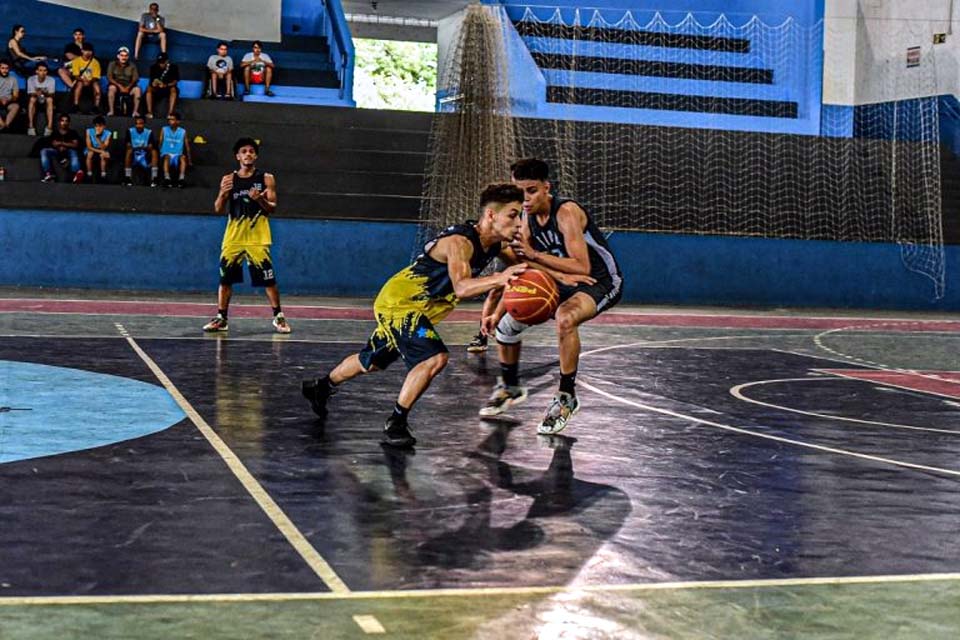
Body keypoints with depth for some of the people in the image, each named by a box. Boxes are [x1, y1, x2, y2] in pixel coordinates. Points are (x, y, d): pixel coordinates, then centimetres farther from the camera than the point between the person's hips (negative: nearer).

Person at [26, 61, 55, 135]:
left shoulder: (51, 80, -10)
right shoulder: (31, 79, -9)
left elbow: (51, 95, -18)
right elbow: (31, 95, -14)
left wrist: (45, 93, -40)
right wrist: (36, 94, -37)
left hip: (46, 102, -1)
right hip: (36, 102, 1)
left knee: (50, 100, -33)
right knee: (32, 99, -32)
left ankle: (50, 127, -41)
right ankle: (31, 126, -35)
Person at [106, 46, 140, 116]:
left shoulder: (132, 66, 9)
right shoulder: (112, 64, 5)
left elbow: (135, 79, 0)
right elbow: (109, 78, -5)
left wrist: (128, 87, -20)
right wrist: (119, 86, -20)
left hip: (128, 87, 1)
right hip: (116, 85, -1)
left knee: (137, 89, -30)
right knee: (112, 88, -36)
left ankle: (135, 111, -28)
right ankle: (111, 110, -34)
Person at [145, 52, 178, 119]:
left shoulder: (173, 67, -4)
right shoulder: (154, 67, 2)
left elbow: (175, 81, -8)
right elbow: (152, 81, 0)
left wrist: (166, 85, -26)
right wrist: (154, 83, -25)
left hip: (169, 88, -2)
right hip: (157, 89, 2)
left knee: (174, 89, -36)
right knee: (149, 88, -29)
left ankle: (170, 113, -45)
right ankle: (149, 112, -34)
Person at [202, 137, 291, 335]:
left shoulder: (266, 178, 2)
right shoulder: (228, 179, 8)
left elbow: (273, 208, -1)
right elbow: (218, 209, 5)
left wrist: (260, 199, -21)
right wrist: (223, 193, -14)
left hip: (257, 237, -2)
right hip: (233, 237, 2)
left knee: (268, 280, -4)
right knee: (225, 278, 2)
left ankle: (278, 317, 5)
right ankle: (221, 319, 10)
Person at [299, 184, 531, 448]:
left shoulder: (496, 242, -5)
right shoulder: (459, 241, -30)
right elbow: (461, 287, -46)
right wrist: (499, 278, -59)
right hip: (399, 302, -9)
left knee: (371, 362, 26)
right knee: (434, 358, -28)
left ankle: (320, 387, 49)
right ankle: (395, 424, -14)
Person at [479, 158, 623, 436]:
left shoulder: (566, 212, -27)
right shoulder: (529, 219, -3)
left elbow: (582, 267, -35)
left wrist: (535, 255, -38)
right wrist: (498, 313, -2)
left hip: (601, 281, -8)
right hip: (565, 282, 9)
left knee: (565, 318, -39)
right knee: (507, 323, 5)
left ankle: (567, 396, -22)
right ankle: (510, 387, 29)